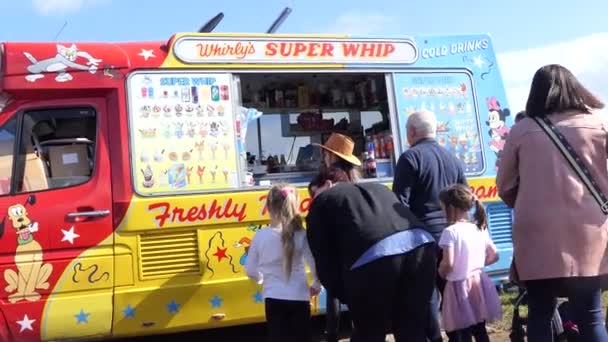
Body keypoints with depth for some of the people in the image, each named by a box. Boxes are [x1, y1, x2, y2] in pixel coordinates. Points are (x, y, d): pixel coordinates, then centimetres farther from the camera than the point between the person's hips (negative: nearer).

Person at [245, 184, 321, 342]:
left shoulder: (260, 236, -6)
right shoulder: (301, 235, -10)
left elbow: (251, 271, 2)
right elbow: (316, 266, -11)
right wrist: (316, 285, 10)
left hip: (274, 298, 0)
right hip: (299, 297, 0)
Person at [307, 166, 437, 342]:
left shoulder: (322, 202, 24)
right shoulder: (378, 187, 39)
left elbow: (325, 261, 16)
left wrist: (347, 296, 28)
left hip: (373, 257, -5)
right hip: (421, 245, 5)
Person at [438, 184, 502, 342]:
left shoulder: (450, 231, -15)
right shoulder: (480, 229, 6)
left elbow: (448, 263, -22)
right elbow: (494, 256, 11)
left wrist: (441, 274, -2)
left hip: (460, 288, -7)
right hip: (479, 284, 7)